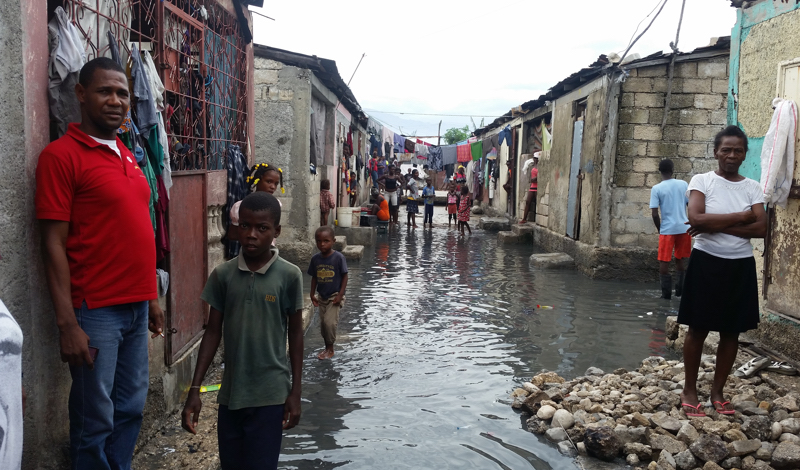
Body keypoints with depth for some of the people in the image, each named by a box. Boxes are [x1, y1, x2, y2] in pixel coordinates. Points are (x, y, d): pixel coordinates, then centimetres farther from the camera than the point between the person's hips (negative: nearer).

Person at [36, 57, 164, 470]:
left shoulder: (127, 156, 13)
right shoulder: (62, 155, -8)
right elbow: (54, 244, -12)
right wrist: (67, 324, -15)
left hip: (137, 307, 7)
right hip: (95, 311, -7)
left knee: (131, 410, 14)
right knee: (95, 421, 4)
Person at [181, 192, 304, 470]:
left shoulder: (289, 276, -8)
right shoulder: (223, 275, -2)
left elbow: (295, 334, -1)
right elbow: (213, 333, 4)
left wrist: (295, 391, -1)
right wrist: (195, 389, 1)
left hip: (270, 394, -3)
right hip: (230, 392, 3)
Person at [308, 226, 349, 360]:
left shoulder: (338, 257, -15)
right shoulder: (315, 259, -1)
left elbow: (344, 277, -10)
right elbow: (314, 278, 9)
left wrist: (340, 295, -14)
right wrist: (312, 295, 5)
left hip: (334, 296, -5)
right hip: (322, 297, 5)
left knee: (329, 322, -15)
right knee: (323, 324, 10)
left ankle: (330, 349, 4)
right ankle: (327, 347, 28)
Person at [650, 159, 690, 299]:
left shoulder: (656, 189, -5)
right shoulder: (683, 184, 3)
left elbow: (655, 214, -9)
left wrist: (659, 229, 6)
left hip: (667, 229, -3)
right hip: (684, 228, 4)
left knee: (664, 262, 5)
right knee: (679, 260, 18)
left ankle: (666, 293, 3)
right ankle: (680, 290, 19)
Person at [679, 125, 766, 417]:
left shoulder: (752, 187, 4)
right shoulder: (702, 181, -4)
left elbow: (761, 229, -8)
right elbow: (696, 219, -20)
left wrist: (715, 226, -17)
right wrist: (741, 216, -16)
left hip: (740, 266, 3)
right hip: (706, 262, -3)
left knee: (731, 331, 9)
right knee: (698, 329, 3)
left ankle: (717, 391, 23)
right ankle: (689, 390, 16)